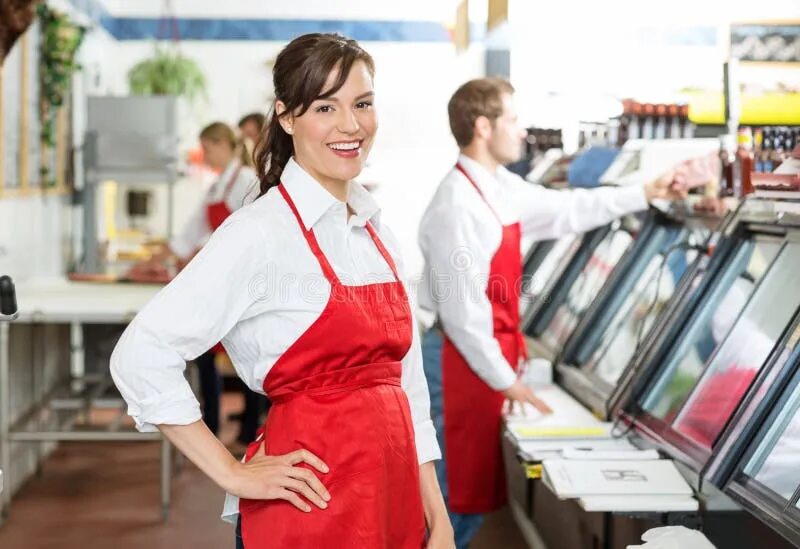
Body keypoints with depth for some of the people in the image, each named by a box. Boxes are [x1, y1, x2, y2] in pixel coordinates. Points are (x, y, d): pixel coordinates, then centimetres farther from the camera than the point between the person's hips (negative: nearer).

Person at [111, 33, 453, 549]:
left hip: (395, 498, 7)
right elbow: (141, 357, -18)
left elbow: (408, 383, 12)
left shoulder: (378, 231, 8)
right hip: (312, 507, -6)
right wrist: (232, 474, -14)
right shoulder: (261, 231, -13)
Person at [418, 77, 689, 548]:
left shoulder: (502, 189, 6)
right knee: (459, 489, 0)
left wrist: (644, 195, 24)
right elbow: (462, 309, -22)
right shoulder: (458, 205, -21)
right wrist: (505, 378, -17)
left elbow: (568, 209, 21)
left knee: (475, 485, 16)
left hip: (489, 351, 9)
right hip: (463, 358, -9)